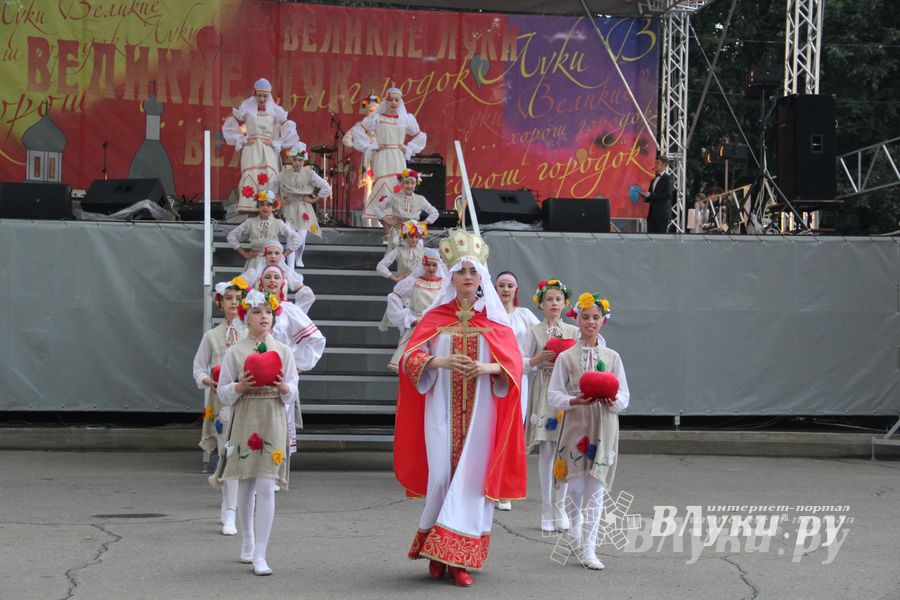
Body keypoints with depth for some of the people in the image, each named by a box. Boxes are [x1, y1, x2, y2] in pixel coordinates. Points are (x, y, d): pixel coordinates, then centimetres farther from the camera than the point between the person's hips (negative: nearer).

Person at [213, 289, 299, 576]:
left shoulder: (283, 351, 6)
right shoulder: (234, 352, 3)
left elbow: (293, 393, 8)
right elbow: (224, 393, 4)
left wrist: (283, 387, -14)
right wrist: (242, 386, -15)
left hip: (273, 422, 0)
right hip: (244, 421, 1)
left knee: (266, 487, -9)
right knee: (245, 486, 11)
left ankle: (260, 556, -10)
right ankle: (247, 543, 32)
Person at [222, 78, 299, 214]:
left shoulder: (276, 111, 6)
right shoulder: (246, 109, 5)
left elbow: (289, 130, 9)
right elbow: (228, 126, 13)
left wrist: (276, 142, 0)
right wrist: (242, 140, 3)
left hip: (269, 153, 1)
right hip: (251, 151, -1)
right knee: (250, 180, -10)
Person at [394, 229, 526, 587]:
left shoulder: (495, 320, 7)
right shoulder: (435, 317, 6)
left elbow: (513, 363, 0)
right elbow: (410, 357, -2)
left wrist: (488, 367, -20)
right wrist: (439, 361, -20)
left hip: (480, 411, 0)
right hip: (443, 410, 0)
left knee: (471, 478, -4)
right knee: (442, 475, -6)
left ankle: (459, 558, -1)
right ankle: (435, 547, 12)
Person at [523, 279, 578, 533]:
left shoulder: (573, 331, 8)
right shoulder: (534, 332, 5)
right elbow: (523, 362, 3)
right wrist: (540, 358, -15)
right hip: (543, 392, -1)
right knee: (546, 451, -3)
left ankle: (559, 507, 9)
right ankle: (547, 508, 4)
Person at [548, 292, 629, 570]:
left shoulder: (612, 357, 7)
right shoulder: (566, 357, 3)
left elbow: (624, 396, 6)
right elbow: (554, 394, 0)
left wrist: (613, 401, -16)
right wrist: (574, 401, -19)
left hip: (603, 429, 1)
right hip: (575, 425, -1)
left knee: (596, 488, -3)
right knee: (576, 485, 1)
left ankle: (588, 548, -1)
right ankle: (576, 523, 35)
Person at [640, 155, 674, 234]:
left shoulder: (668, 178, -4)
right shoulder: (653, 180, 21)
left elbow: (668, 194, -16)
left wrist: (650, 195, -17)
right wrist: (646, 197, 0)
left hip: (662, 214, -8)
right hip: (652, 215, 8)